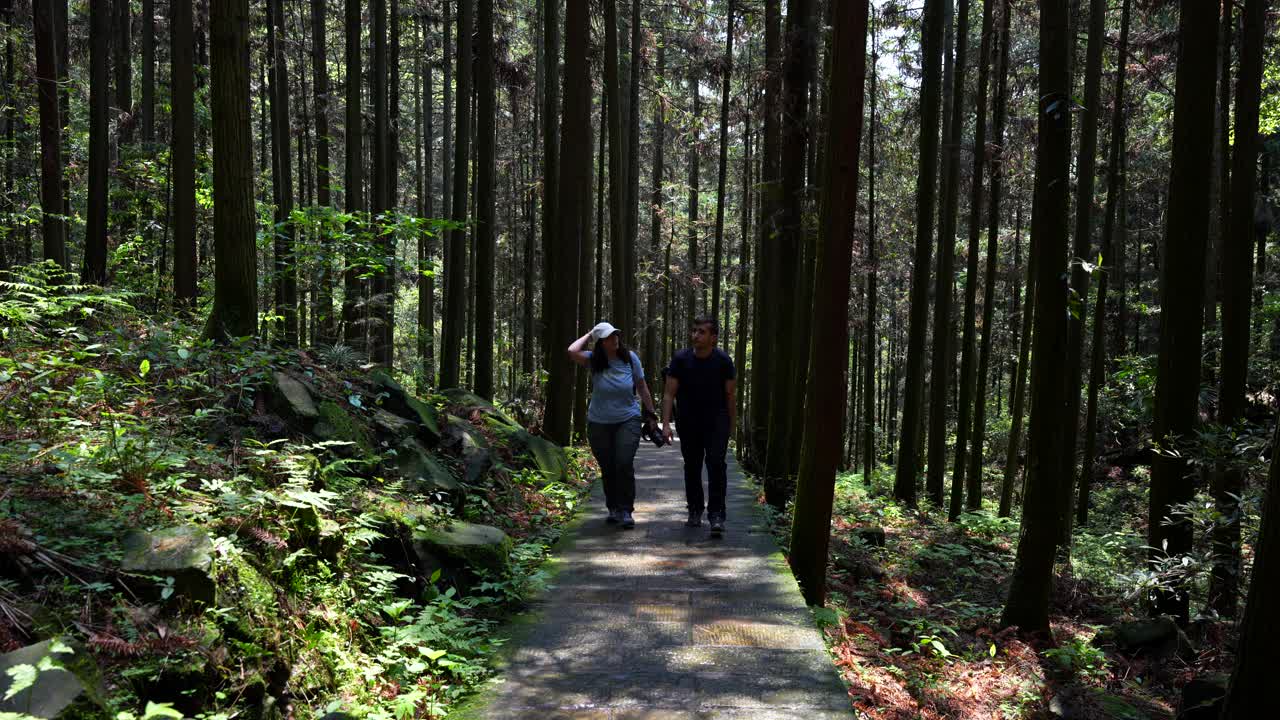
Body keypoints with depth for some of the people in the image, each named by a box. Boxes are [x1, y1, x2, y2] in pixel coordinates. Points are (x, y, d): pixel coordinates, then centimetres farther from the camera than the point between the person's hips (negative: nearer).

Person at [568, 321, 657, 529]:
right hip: (599, 424, 1)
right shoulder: (594, 360, -6)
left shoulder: (630, 358, -5)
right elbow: (572, 351, -26)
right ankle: (613, 508, 27)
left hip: (628, 420, -1)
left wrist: (651, 414, 5)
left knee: (624, 464, -15)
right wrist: (589, 334, -11)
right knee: (607, 469, 9)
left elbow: (642, 388, 4)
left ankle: (626, 511, -5)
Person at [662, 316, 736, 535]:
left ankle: (717, 515, -13)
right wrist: (666, 424, -16)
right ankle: (695, 511, 26)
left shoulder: (723, 361, -8)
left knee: (716, 463, -14)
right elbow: (669, 393, -7)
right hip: (688, 420, 2)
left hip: (716, 420, -2)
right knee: (692, 466, 10)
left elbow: (729, 394, 0)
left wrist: (732, 425, 2)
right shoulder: (680, 359, -8)